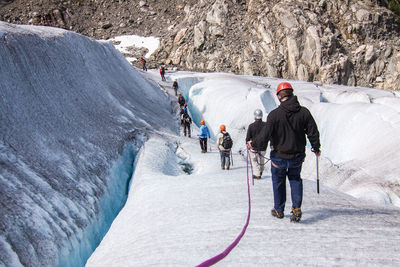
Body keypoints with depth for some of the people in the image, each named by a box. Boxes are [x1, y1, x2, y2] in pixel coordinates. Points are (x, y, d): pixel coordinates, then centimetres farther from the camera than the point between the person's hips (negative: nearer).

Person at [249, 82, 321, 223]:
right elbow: (313, 132, -1)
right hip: (297, 156, 2)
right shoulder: (304, 112, -9)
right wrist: (316, 148, 15)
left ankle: (279, 210, 29)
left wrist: (253, 143, 3)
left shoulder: (274, 114, -18)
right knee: (295, 179, 22)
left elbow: (265, 135, -16)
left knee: (278, 181, 19)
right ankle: (296, 208, 6)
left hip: (279, 156, -2)